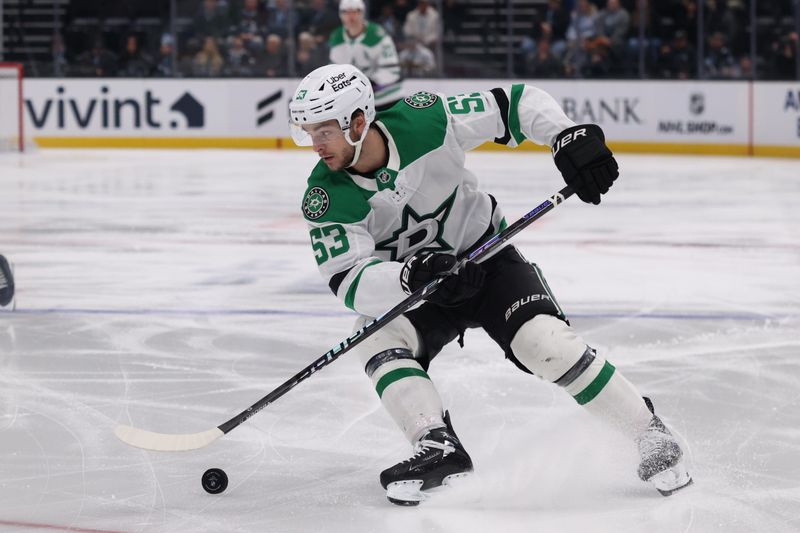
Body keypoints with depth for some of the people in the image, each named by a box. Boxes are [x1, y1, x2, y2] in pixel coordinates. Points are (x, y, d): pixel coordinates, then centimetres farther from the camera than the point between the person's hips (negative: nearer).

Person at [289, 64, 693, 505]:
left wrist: (569, 138, -32)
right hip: (406, 288, 2)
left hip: (486, 258, -2)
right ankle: (439, 448, -29)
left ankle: (652, 437, -9)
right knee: (374, 335, -27)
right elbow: (349, 283, -28)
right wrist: (409, 275, -46)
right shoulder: (325, 198, -20)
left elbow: (516, 104, -15)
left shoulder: (424, 121, -24)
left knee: (545, 343, -21)